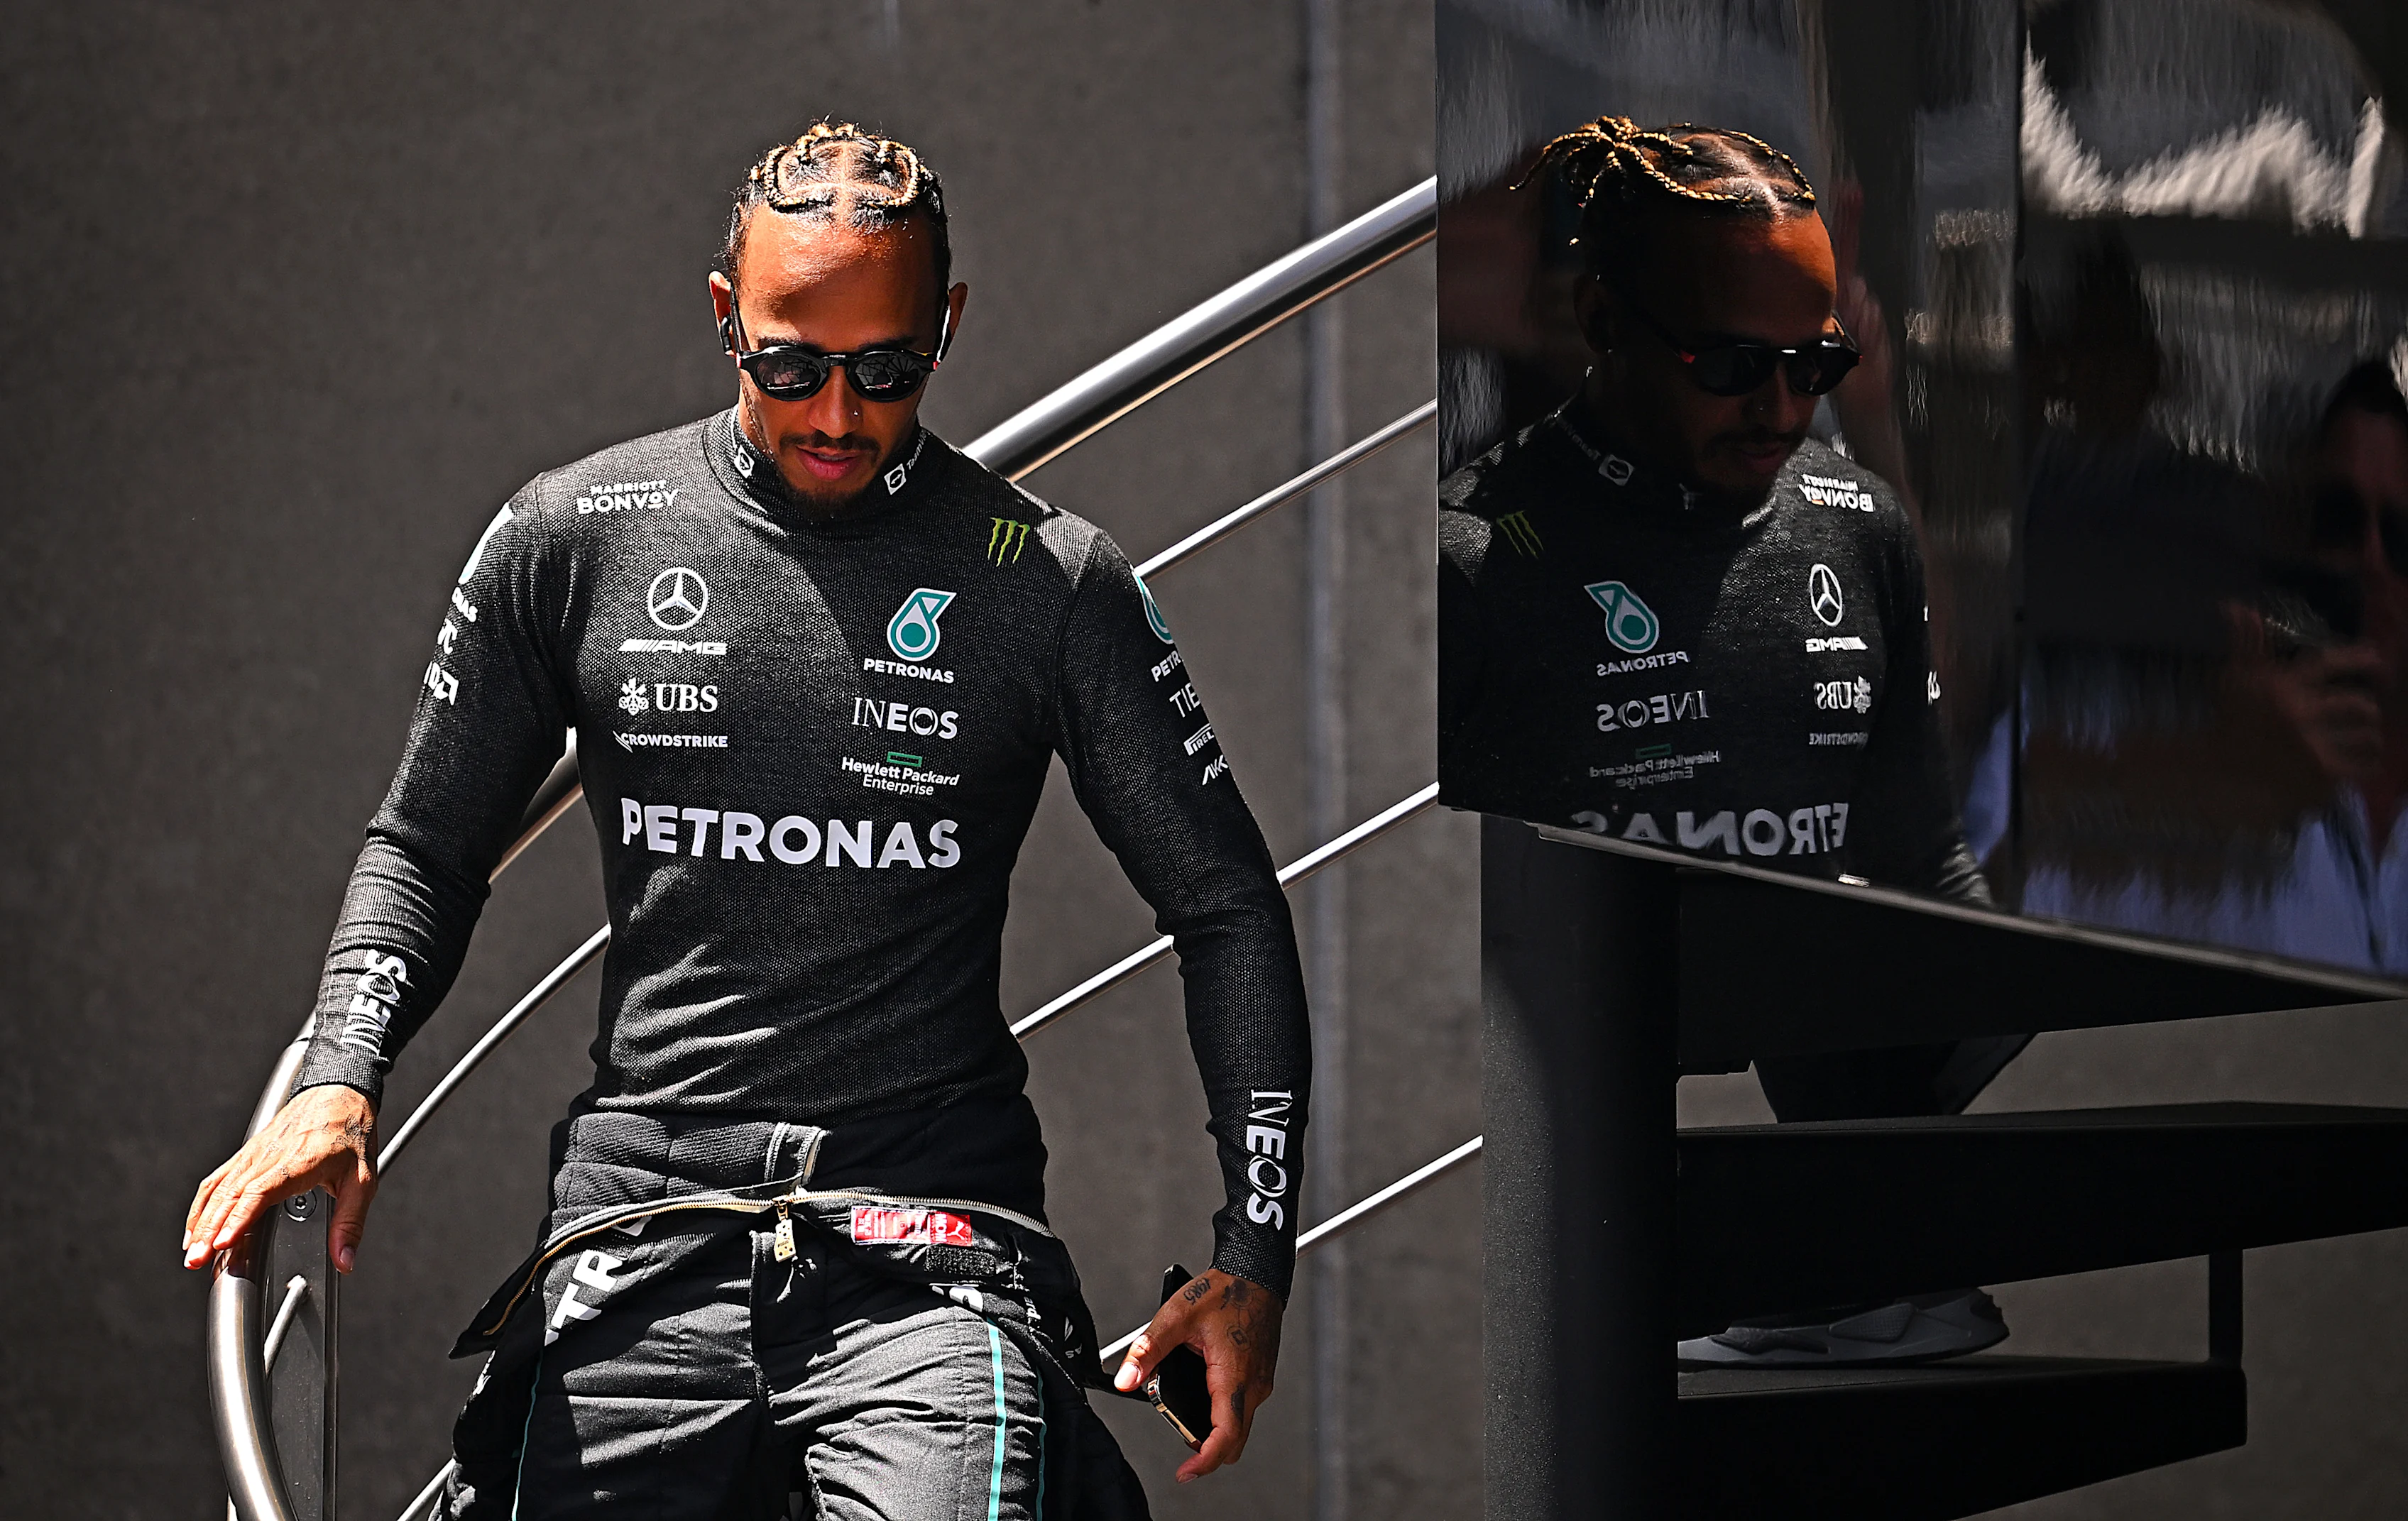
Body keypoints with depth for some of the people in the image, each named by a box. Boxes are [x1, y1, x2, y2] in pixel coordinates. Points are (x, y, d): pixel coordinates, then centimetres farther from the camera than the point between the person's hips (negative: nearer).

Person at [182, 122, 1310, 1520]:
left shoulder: (1052, 582, 2)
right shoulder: (574, 538, 6)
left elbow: (1228, 907, 8)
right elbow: (426, 845, 15)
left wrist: (1257, 1258, 0)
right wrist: (338, 1087, -3)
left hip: (933, 1231, -2)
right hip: (643, 1231, 2)